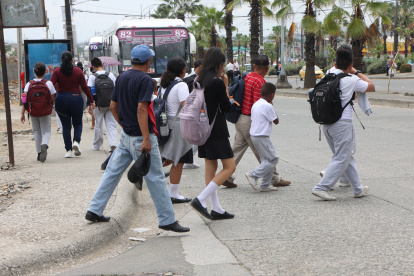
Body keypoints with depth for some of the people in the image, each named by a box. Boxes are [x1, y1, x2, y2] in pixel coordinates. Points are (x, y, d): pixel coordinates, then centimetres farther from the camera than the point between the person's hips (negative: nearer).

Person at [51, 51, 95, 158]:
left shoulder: (57, 72, 0)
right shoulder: (78, 71, 1)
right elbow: (85, 87, 1)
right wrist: (92, 101, 8)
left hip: (61, 100, 0)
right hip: (76, 99, 0)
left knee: (66, 126, 8)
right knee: (77, 123, 17)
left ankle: (68, 150, 6)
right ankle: (76, 141, -9)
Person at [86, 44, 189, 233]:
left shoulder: (122, 78, 10)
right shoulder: (145, 80, -14)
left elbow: (113, 106, 14)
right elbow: (141, 109, -23)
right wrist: (146, 139, -24)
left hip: (126, 136, 8)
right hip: (141, 137, -8)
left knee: (112, 172, 14)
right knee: (155, 178, -3)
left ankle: (94, 210, 17)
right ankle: (167, 220, 2)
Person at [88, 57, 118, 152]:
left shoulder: (92, 76, -5)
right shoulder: (110, 74, 2)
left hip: (99, 104, -1)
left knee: (98, 125, 11)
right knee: (111, 124, 3)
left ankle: (97, 145, 21)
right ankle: (112, 144, -14)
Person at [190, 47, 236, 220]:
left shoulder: (198, 81, 8)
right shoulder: (217, 82, -15)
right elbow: (227, 107, -10)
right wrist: (226, 86, -1)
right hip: (216, 130, -9)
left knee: (210, 167, 11)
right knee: (229, 167, -3)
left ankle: (216, 209, 15)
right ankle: (201, 200, -12)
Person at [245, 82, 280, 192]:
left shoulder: (256, 104, 12)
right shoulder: (267, 106, -16)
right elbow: (276, 121, -6)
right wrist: (272, 106, 4)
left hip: (254, 135, 10)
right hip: (262, 137, -10)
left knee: (266, 160, 13)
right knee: (273, 159, -4)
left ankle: (265, 185, 13)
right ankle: (253, 175, -8)